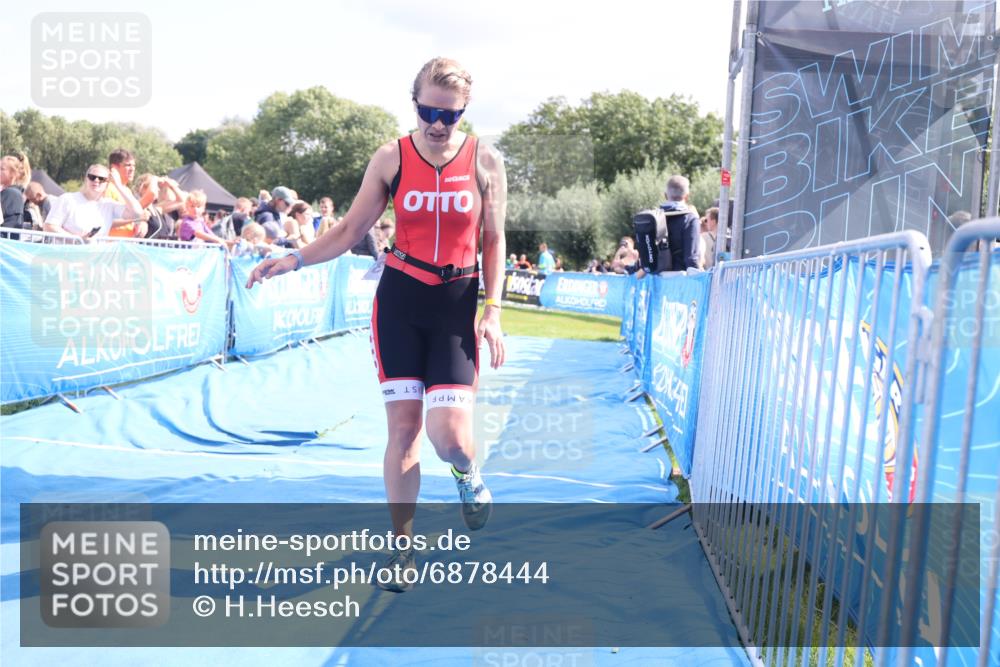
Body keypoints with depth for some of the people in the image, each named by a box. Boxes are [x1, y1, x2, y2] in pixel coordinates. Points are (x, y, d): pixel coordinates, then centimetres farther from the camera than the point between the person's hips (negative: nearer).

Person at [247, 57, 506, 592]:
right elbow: (350, 232, 4)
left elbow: (493, 241, 3)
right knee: (403, 427, 2)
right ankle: (403, 545, 18)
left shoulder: (485, 161, -2)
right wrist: (294, 259, -9)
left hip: (458, 303, -1)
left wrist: (492, 312, -6)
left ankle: (468, 474, 25)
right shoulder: (391, 158, -1)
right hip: (400, 297, 1)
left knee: (448, 432, -14)